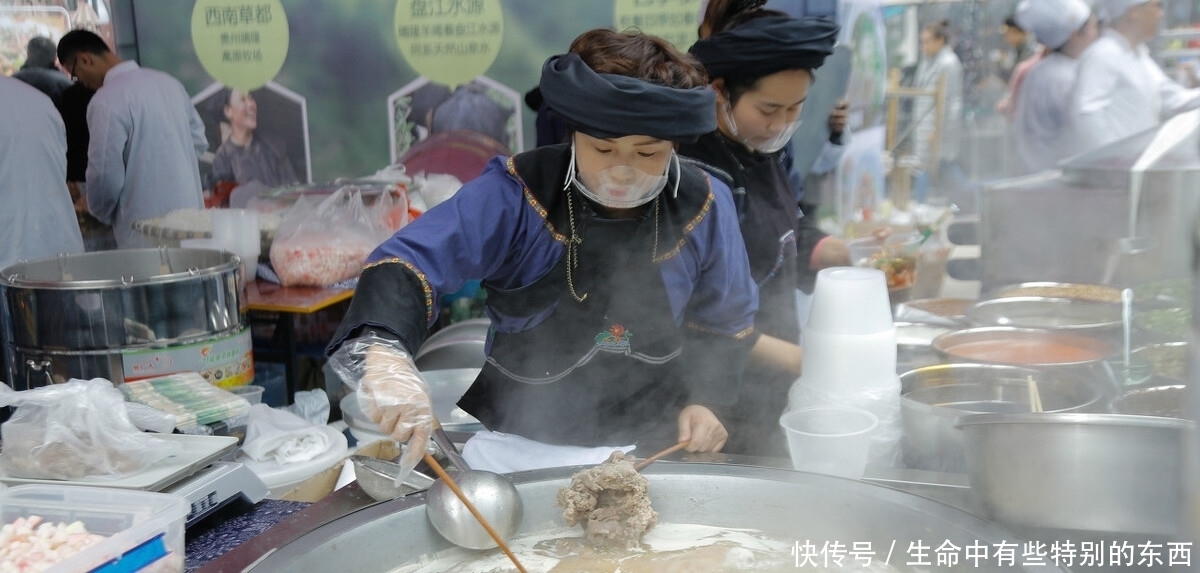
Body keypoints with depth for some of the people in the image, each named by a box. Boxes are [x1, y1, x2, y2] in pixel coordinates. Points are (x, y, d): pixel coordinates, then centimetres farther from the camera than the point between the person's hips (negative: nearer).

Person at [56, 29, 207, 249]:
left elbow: (106, 175, -13)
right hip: (192, 218, 7)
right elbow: (199, 142, 14)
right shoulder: (169, 82, 8)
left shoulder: (106, 101, -14)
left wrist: (100, 213, 6)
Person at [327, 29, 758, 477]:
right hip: (518, 445, -1)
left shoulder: (705, 208, -5)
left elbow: (724, 323, 12)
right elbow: (407, 263, -26)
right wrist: (385, 356, -46)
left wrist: (705, 400, -4)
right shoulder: (515, 193, -16)